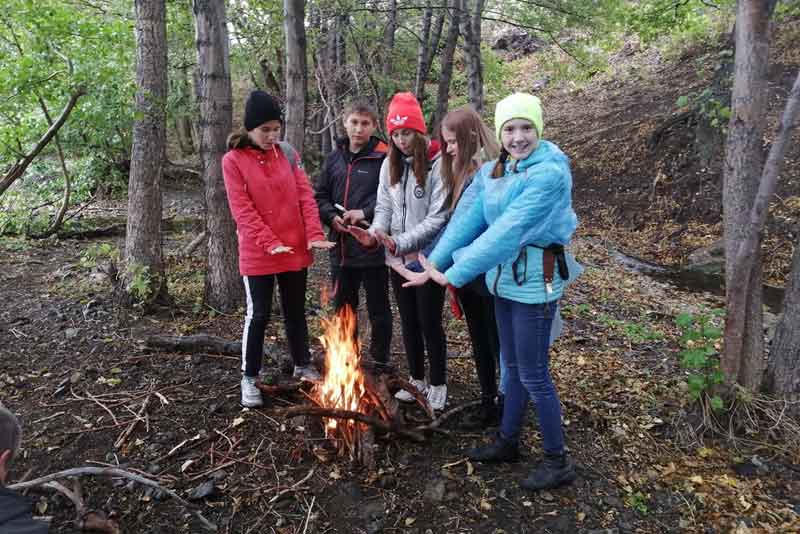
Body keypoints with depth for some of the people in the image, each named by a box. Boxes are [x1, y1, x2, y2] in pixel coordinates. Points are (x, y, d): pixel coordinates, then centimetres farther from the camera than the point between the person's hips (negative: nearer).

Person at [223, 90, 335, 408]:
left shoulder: (288, 153, 4)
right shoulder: (233, 160, -7)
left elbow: (305, 195, 1)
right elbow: (241, 209, -12)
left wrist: (314, 234, -12)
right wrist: (270, 243, -21)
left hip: (296, 249, 4)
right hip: (257, 253, -3)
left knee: (295, 310, 17)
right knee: (258, 314, 3)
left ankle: (303, 365, 34)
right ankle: (249, 378, 19)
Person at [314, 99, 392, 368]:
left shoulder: (384, 158, -9)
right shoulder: (334, 158, 9)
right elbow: (320, 196, 11)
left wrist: (365, 213, -22)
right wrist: (332, 216, -7)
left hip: (372, 247, -5)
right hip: (340, 247, 6)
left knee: (379, 309, 10)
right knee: (342, 307, 18)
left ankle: (380, 360, 27)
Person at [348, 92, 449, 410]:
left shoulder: (438, 163, -14)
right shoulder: (390, 164, 6)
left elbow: (438, 218, -17)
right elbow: (384, 206, 5)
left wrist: (400, 241, -24)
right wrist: (376, 232, -16)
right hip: (398, 259, 6)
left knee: (429, 323, 6)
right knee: (408, 322, 17)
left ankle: (438, 384, 26)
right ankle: (417, 380, 34)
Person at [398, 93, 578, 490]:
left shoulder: (549, 172, -20)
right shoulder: (493, 171, 5)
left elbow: (509, 230, -29)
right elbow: (467, 220, -4)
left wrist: (453, 275, -31)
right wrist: (434, 263, -17)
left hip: (535, 280, -7)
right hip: (504, 277, 7)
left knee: (534, 375, 2)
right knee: (513, 366, 19)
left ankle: (558, 461, 22)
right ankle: (507, 442, 37)